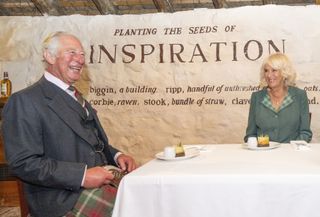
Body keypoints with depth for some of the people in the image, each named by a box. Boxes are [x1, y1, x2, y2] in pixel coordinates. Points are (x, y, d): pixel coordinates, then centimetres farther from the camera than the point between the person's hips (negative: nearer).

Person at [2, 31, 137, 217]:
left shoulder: (77, 99, 19)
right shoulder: (25, 101, -8)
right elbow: (24, 163, -16)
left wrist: (116, 156, 4)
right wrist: (82, 175, -22)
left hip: (99, 181, 8)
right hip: (64, 198, -8)